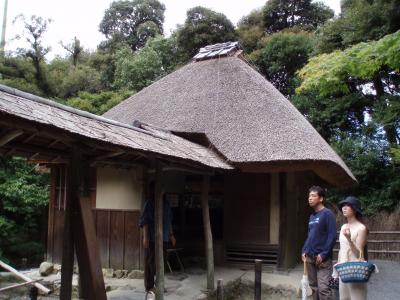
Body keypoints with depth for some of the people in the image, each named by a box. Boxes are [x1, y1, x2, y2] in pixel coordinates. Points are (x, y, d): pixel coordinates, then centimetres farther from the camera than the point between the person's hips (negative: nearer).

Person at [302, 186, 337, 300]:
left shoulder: (327, 214, -8)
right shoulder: (312, 216, 15)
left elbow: (332, 236, -14)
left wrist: (323, 254, -17)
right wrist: (304, 251, 10)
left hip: (322, 258, -8)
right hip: (310, 257, 8)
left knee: (323, 288, -11)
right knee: (314, 287, 12)